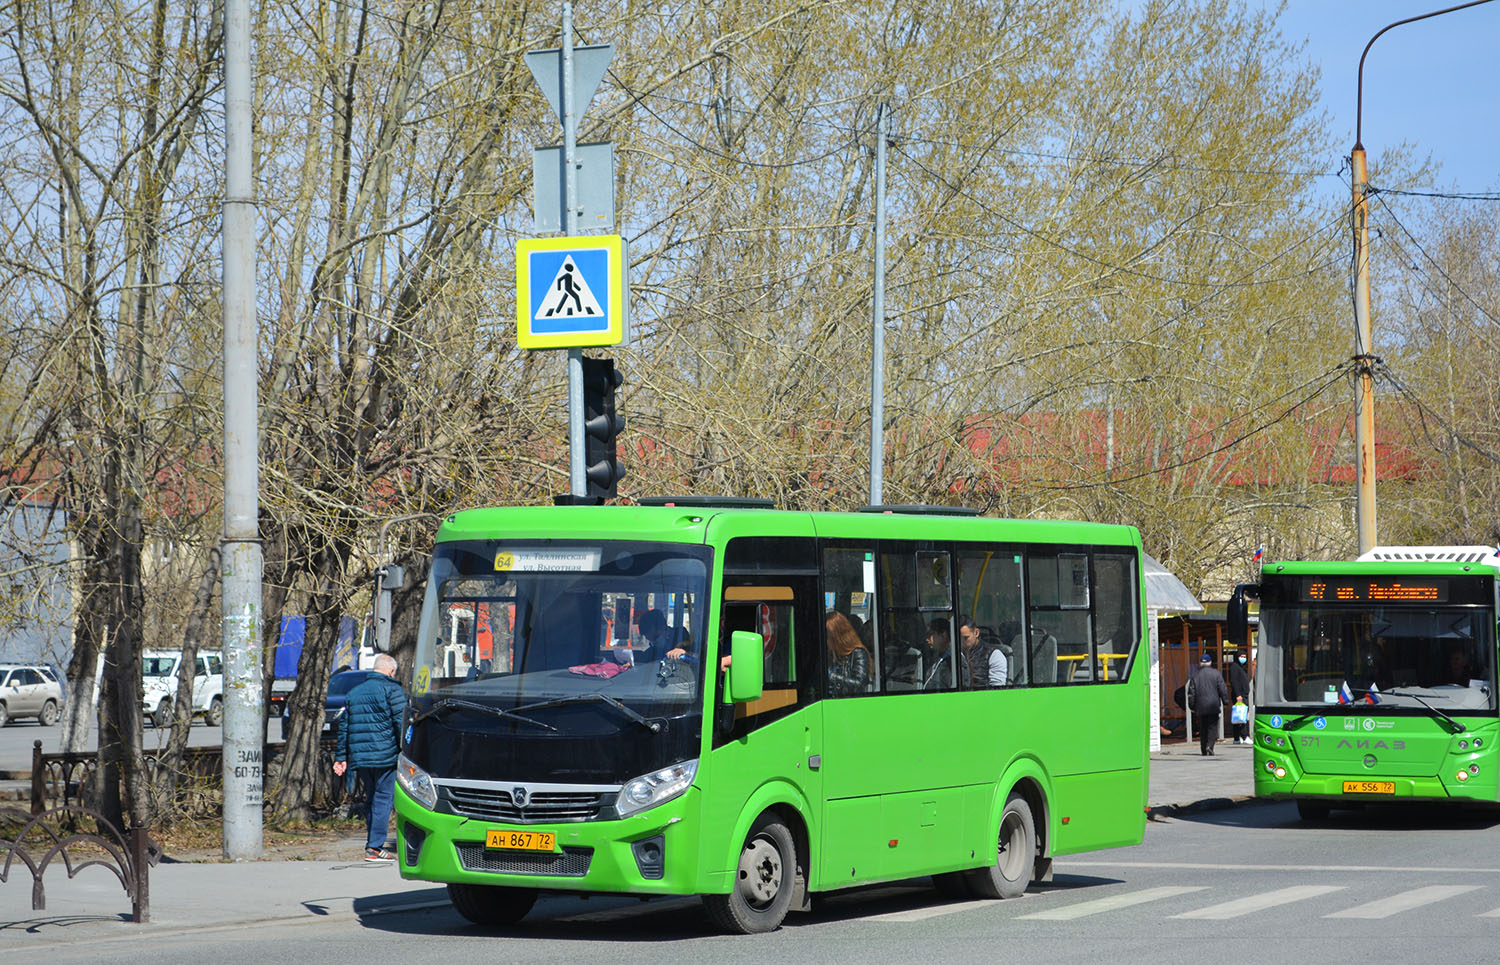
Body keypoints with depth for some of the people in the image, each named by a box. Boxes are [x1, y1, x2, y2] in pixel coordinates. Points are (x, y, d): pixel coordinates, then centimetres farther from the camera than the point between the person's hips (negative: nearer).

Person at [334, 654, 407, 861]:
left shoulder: (354, 692, 18)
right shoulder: (392, 690, -3)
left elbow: (344, 726, 19)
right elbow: (401, 722, -11)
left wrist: (341, 757, 21)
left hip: (360, 757, 6)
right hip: (385, 755, -6)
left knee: (371, 798, 16)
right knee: (384, 798, -4)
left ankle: (373, 845, 17)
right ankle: (375, 846, -10)